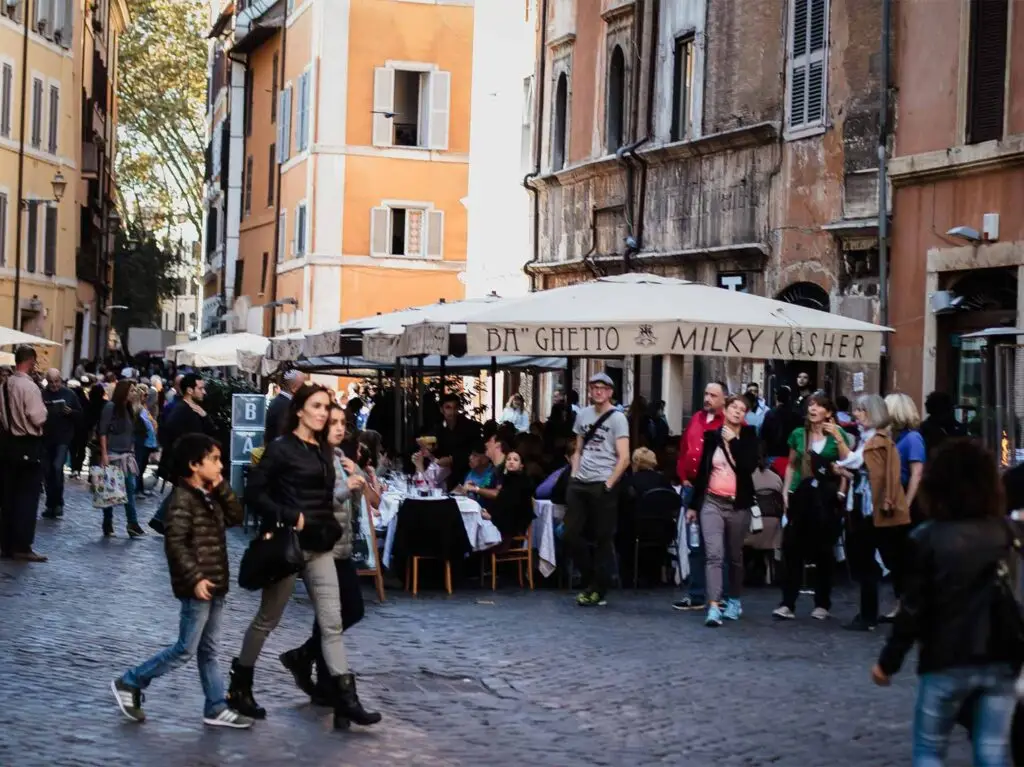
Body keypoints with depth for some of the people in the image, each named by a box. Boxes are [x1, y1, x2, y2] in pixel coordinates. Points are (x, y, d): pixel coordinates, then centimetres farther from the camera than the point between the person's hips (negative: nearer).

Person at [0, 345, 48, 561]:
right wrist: (43, 408, -1)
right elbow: (39, 419, -19)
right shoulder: (29, 386, -17)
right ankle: (22, 547, -3)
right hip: (28, 445, -7)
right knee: (28, 496, -2)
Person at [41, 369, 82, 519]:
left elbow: (80, 414, 6)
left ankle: (58, 503, -6)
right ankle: (51, 505, 19)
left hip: (63, 438, -2)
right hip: (46, 439, 2)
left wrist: (70, 412, -13)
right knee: (47, 472, 7)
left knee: (58, 467, -17)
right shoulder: (42, 395, -1)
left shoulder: (69, 394, 1)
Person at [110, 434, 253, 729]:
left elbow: (236, 517, 12)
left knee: (208, 651, 12)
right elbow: (175, 542, -22)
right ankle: (129, 683, 9)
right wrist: (195, 578, -25)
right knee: (185, 650, -3)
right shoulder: (183, 498, -16)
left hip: (215, 586, 9)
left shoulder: (210, 496, 12)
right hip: (198, 587, -9)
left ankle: (216, 708, 16)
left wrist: (222, 488, 1)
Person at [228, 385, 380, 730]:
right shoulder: (280, 448, -10)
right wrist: (290, 518, -19)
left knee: (332, 622, 0)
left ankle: (346, 700, -3)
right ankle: (239, 687, 24)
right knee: (267, 619, 7)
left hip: (319, 546, 6)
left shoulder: (324, 450, 10)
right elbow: (254, 493, -14)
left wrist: (330, 528, 7)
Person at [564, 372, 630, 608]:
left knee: (603, 539, 1)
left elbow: (624, 458, -10)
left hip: (602, 485, -6)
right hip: (579, 484, 6)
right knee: (572, 534, 6)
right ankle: (589, 581, 21)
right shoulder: (583, 415, 12)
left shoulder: (617, 418, -5)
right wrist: (573, 476, 8)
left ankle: (599, 591, 8)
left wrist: (608, 485, -14)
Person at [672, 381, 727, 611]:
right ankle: (696, 595, 18)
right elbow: (683, 450, 19)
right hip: (692, 488, 7)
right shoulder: (696, 419, 14)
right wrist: (683, 478, 10)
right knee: (695, 545, 11)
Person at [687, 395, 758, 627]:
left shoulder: (748, 437, 3)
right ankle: (713, 607, -19)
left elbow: (750, 466, -13)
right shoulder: (712, 436, 6)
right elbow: (702, 470, 10)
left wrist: (733, 441, -12)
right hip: (712, 503, 0)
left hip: (738, 505, 0)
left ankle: (734, 601, 27)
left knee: (735, 556, 10)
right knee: (714, 554, -12)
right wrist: (693, 505, 11)